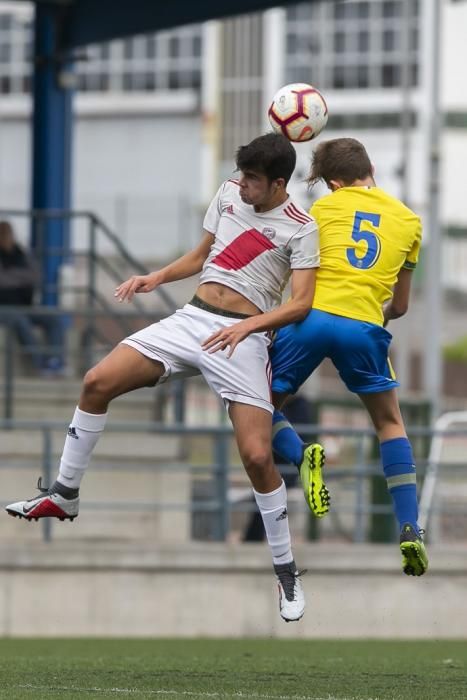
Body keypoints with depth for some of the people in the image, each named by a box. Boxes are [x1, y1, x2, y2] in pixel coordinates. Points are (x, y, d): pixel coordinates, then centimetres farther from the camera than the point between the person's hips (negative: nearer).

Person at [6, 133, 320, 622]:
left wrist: (247, 325, -23)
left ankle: (286, 572, 0)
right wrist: (155, 279, 9)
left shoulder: (300, 228, -7)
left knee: (257, 456, -15)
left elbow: (301, 303, -12)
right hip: (191, 319, 5)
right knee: (97, 383, -9)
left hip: (243, 337, -5)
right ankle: (65, 495, 6)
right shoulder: (228, 195, 9)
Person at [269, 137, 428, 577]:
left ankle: (300, 458, -15)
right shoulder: (409, 220, 19)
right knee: (389, 423, 21)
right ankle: (410, 531, 7)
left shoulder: (325, 207, 14)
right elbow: (399, 306, 25)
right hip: (364, 326, 2)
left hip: (312, 315, -1)